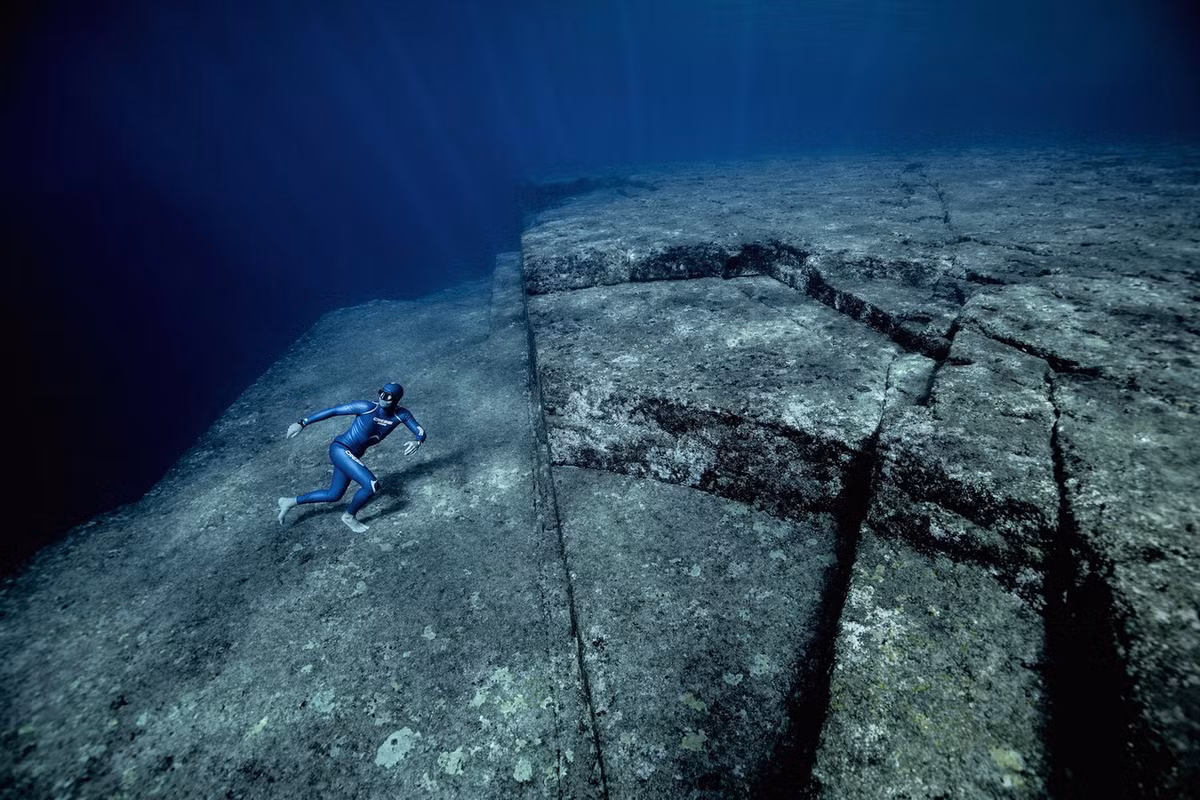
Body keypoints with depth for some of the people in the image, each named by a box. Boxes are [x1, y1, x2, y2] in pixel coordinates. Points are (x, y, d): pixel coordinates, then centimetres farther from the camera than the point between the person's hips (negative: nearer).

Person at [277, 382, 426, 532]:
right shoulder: (367, 407, -22)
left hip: (353, 455, 7)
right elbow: (334, 410, -15)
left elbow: (421, 432, -8)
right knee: (372, 485, -20)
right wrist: (303, 423, -12)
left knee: (334, 495, 21)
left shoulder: (401, 415, -9)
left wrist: (417, 442, -32)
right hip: (340, 449, -7)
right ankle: (349, 517, 8)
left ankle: (290, 502, 42)